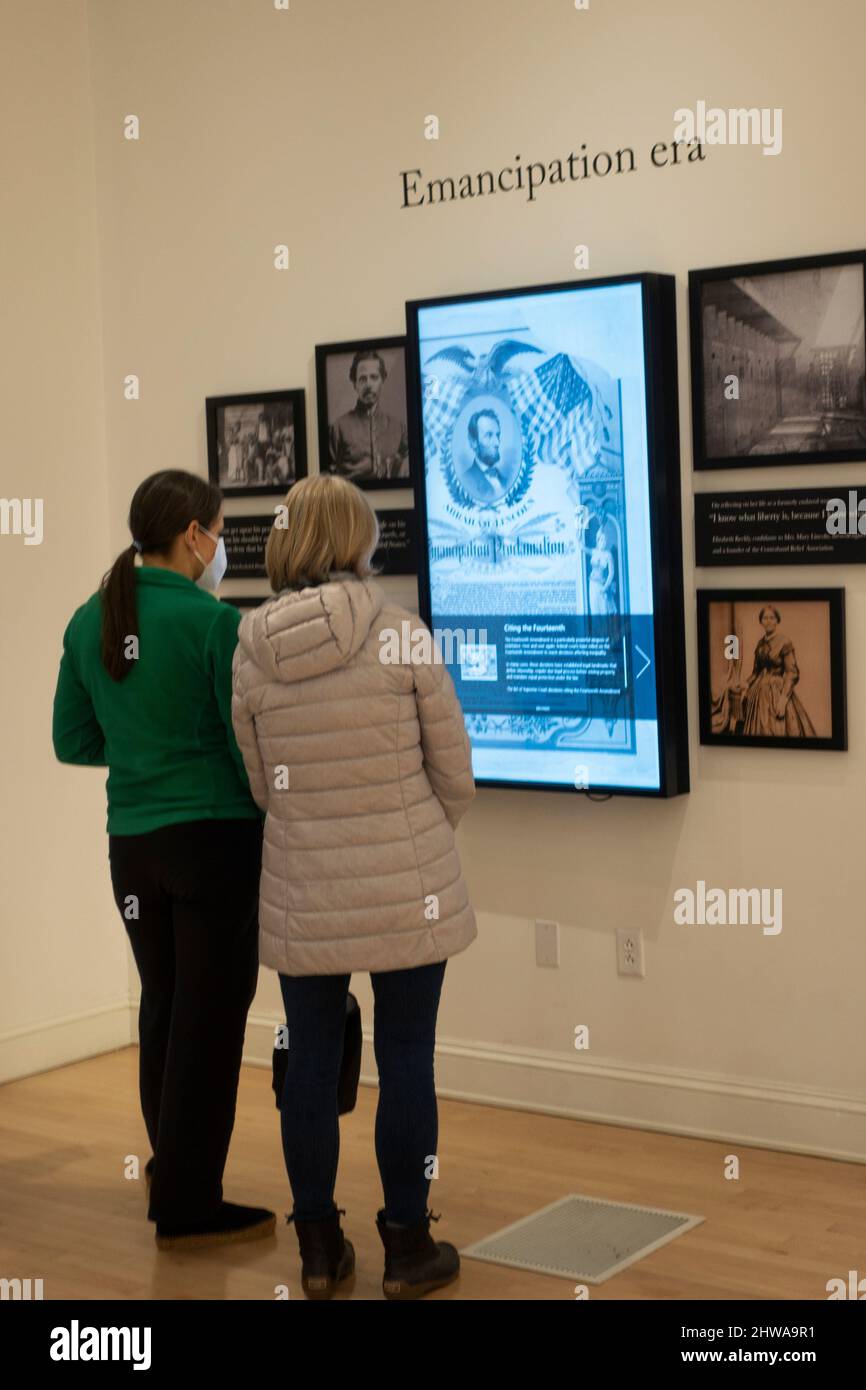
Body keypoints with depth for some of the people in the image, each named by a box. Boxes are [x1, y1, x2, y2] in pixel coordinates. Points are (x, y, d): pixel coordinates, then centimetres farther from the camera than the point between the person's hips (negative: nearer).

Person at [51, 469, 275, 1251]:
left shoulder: (89, 622, 4)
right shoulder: (215, 622, -14)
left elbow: (73, 743, 10)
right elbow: (251, 746, -12)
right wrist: (278, 824, 3)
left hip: (133, 841, 6)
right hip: (216, 837, -6)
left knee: (163, 1004, 21)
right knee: (210, 1017, 4)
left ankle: (173, 1166, 36)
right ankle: (189, 1207, 13)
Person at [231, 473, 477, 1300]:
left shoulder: (248, 649, -3)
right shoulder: (402, 633, -10)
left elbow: (255, 784, 3)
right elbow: (455, 773, -3)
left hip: (302, 893, 3)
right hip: (408, 888, -2)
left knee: (311, 1061, 11)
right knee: (405, 1059, 8)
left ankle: (319, 1252, 23)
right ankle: (406, 1250, 18)